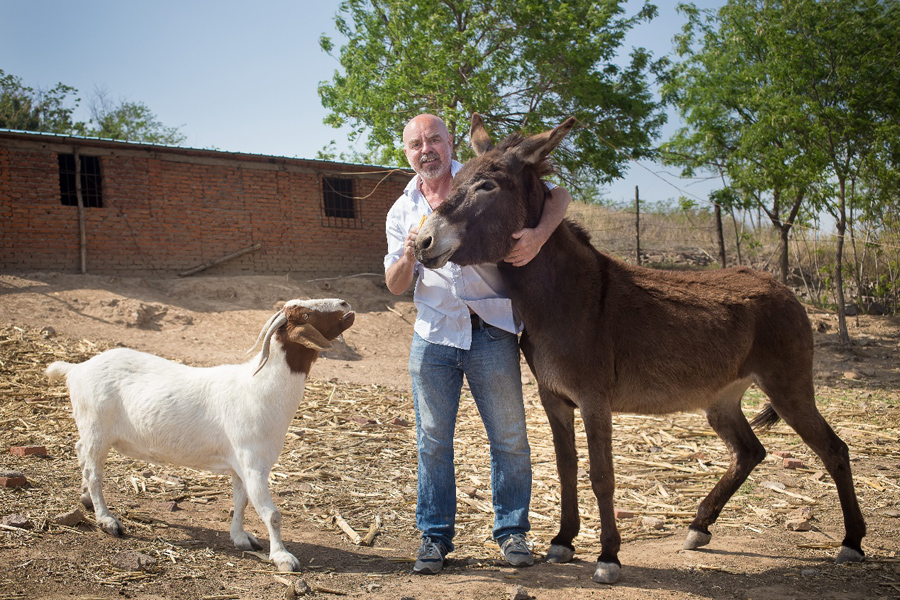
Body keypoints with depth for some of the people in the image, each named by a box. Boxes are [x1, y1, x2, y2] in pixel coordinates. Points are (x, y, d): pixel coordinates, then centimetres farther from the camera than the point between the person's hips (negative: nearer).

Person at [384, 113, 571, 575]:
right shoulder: (402, 211, 11)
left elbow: (559, 195, -1)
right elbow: (395, 285, 7)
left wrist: (539, 234, -21)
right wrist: (408, 255, -15)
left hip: (491, 330, -2)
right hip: (432, 334, 3)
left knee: (509, 436, 4)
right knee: (432, 440, 7)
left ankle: (511, 529, 20)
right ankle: (435, 534, 20)